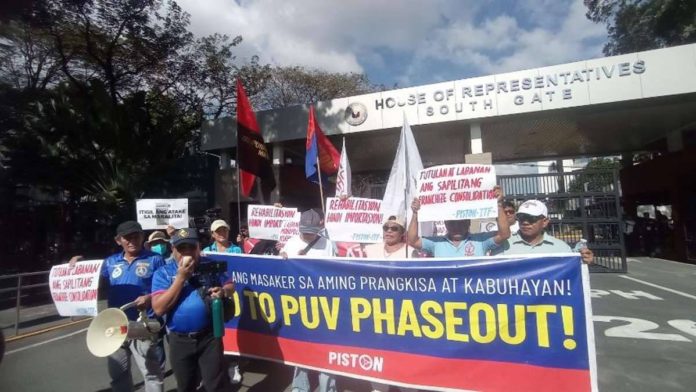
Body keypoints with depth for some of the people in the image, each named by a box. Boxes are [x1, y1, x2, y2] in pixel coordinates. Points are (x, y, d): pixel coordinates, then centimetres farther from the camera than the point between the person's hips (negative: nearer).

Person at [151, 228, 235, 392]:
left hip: (209, 336, -1)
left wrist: (222, 291, -17)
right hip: (179, 340, 1)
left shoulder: (210, 266, -2)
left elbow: (230, 286, 8)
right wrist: (181, 277, -20)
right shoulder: (163, 273, -5)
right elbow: (159, 308, -14)